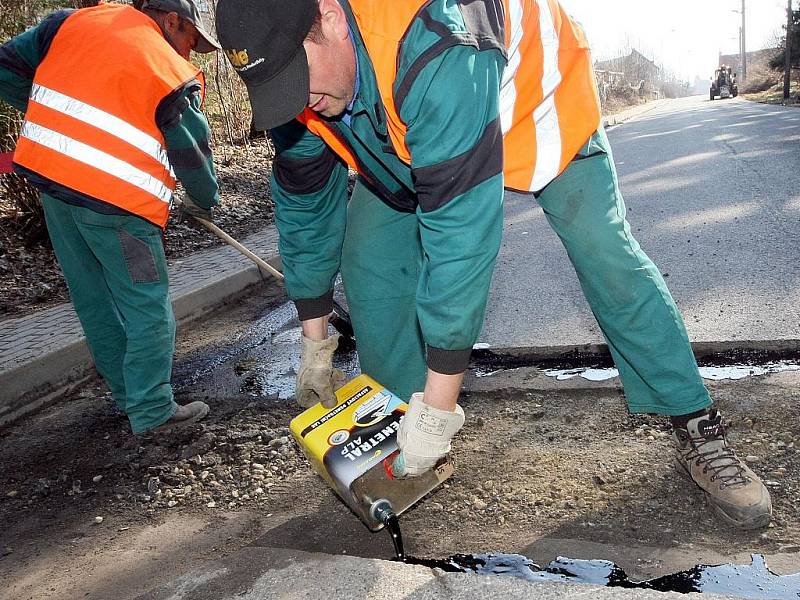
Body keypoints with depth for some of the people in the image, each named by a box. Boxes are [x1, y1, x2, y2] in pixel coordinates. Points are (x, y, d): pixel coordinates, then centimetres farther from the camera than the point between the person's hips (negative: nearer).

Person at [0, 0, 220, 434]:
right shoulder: (175, 75, -3)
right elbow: (192, 153, 2)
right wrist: (205, 202, 20)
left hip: (49, 176, 7)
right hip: (116, 201, -6)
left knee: (93, 300, 16)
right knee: (148, 309, 6)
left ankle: (127, 392, 31)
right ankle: (152, 411, 13)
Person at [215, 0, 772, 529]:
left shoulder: (437, 50, -45)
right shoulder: (292, 72, -22)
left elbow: (461, 231, -47)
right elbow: (303, 202, -9)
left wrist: (438, 406, -40)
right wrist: (314, 340, -3)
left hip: (534, 95, -5)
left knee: (605, 254, -15)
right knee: (368, 259, -9)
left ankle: (700, 431, 0)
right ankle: (400, 420, 6)